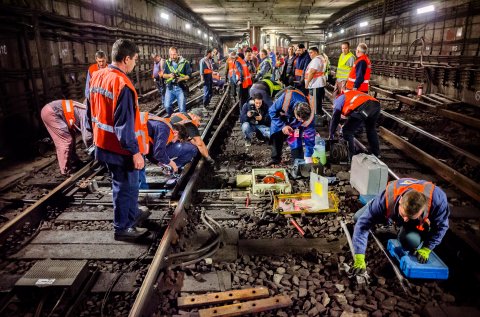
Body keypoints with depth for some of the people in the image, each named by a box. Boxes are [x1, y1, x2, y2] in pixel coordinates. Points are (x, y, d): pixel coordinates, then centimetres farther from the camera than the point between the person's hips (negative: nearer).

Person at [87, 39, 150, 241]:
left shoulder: (97, 76, 4)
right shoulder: (122, 84, -24)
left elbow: (91, 112, 14)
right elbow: (125, 124, -25)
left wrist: (96, 135, 24)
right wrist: (135, 151, -20)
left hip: (103, 143, 9)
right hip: (121, 148, -9)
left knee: (124, 183, 23)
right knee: (125, 187, 7)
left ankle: (132, 214, 41)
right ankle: (122, 228, 21)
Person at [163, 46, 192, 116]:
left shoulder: (184, 62, -5)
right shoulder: (167, 62, 5)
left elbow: (189, 75, -4)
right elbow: (164, 75, 10)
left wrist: (180, 79, -21)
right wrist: (169, 75, -13)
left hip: (180, 88, -3)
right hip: (170, 87, 3)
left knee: (182, 108, 1)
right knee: (167, 106, 1)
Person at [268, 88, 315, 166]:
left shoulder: (308, 115, -38)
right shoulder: (285, 99, -45)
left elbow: (310, 136, -30)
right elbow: (272, 111, -28)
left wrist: (308, 156, -28)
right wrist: (283, 126, -37)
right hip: (280, 116, 0)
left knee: (296, 138, -15)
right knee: (276, 135, -6)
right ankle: (275, 158, 9)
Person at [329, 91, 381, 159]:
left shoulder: (339, 99, 25)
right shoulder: (352, 95, 44)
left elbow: (335, 118, 20)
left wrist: (331, 134, 27)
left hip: (363, 108, -7)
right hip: (376, 104, 8)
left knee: (347, 132, 8)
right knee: (371, 129, 32)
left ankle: (351, 157, 7)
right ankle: (376, 154, 40)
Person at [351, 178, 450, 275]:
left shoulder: (438, 199, -44)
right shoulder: (386, 198, -47)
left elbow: (441, 226, -22)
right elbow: (363, 225, -43)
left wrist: (426, 249, -20)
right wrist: (359, 259, -46)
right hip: (391, 211, 1)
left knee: (411, 241, -30)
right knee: (358, 218, -4)